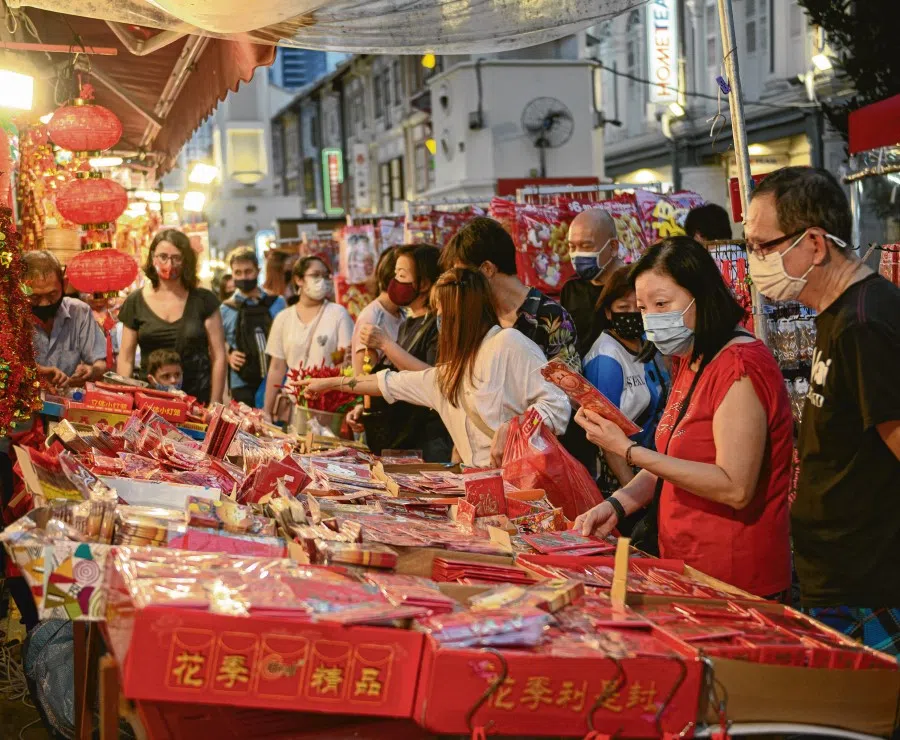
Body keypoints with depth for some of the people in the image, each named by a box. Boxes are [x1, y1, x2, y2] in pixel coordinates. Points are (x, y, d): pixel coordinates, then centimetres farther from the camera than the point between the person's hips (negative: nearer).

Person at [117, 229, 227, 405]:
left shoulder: (203, 300, 1)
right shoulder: (135, 302, 5)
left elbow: (218, 356, 1)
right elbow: (126, 359, 8)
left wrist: (214, 405, -4)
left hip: (197, 401, -1)